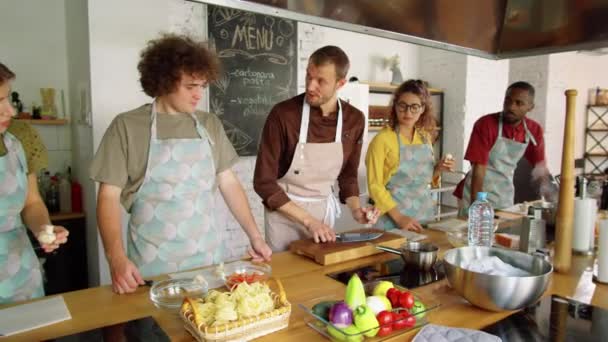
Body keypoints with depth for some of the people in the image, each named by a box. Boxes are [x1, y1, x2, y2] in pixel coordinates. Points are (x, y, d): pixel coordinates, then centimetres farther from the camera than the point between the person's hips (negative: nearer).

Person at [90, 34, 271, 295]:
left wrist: (254, 236, 2)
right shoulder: (127, 126, -6)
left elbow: (229, 183, 7)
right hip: (153, 263, -3)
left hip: (209, 254, 3)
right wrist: (116, 258, -19)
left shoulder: (210, 125, 4)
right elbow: (109, 196, -6)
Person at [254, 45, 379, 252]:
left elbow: (348, 174, 7)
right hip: (285, 212, -3)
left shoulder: (355, 119, -7)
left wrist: (356, 209, -9)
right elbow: (263, 181, -18)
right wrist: (308, 220, -21)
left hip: (324, 211, 4)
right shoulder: (282, 114, -20)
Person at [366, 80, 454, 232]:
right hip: (392, 218, -5)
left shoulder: (426, 137, 6)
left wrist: (438, 169, -2)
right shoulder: (382, 139, -12)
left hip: (424, 215, 5)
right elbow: (375, 186, -13)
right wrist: (398, 217, -19)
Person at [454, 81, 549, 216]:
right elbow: (478, 168, -21)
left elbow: (540, 167, 10)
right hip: (478, 194, -5)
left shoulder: (534, 130, -3)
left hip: (505, 198, 5)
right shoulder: (485, 124, -18)